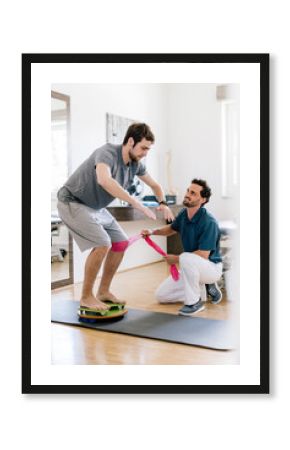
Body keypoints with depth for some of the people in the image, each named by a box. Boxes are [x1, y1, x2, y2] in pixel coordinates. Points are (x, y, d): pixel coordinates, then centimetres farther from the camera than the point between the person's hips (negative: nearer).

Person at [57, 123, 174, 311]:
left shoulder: (136, 164, -4)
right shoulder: (107, 153, -28)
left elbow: (155, 185, 12)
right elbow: (104, 180, -50)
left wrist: (163, 203, -8)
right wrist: (137, 204, -49)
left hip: (96, 207, 9)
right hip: (73, 203, -8)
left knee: (121, 242, 4)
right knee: (102, 244, -22)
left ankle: (104, 291, 16)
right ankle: (86, 297, -5)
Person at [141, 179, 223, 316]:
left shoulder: (208, 222, -26)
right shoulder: (184, 214, -4)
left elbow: (203, 255, -27)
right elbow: (172, 228, 18)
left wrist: (176, 259, -16)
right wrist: (153, 232, 0)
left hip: (211, 267, -8)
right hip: (192, 268, 8)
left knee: (186, 258, -39)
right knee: (161, 295, 5)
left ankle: (194, 302, -18)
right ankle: (202, 290, 13)